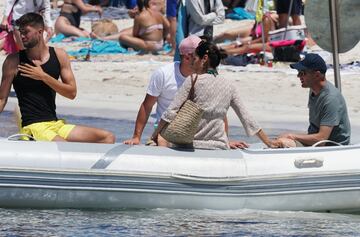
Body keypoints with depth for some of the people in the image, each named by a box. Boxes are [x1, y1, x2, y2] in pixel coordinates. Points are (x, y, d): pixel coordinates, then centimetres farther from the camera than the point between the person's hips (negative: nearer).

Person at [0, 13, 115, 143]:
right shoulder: (14, 61, -1)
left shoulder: (59, 55, 7)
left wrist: (43, 77, -8)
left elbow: (72, 92, 2)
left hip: (56, 124, 5)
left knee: (108, 138, -5)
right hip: (32, 127, -5)